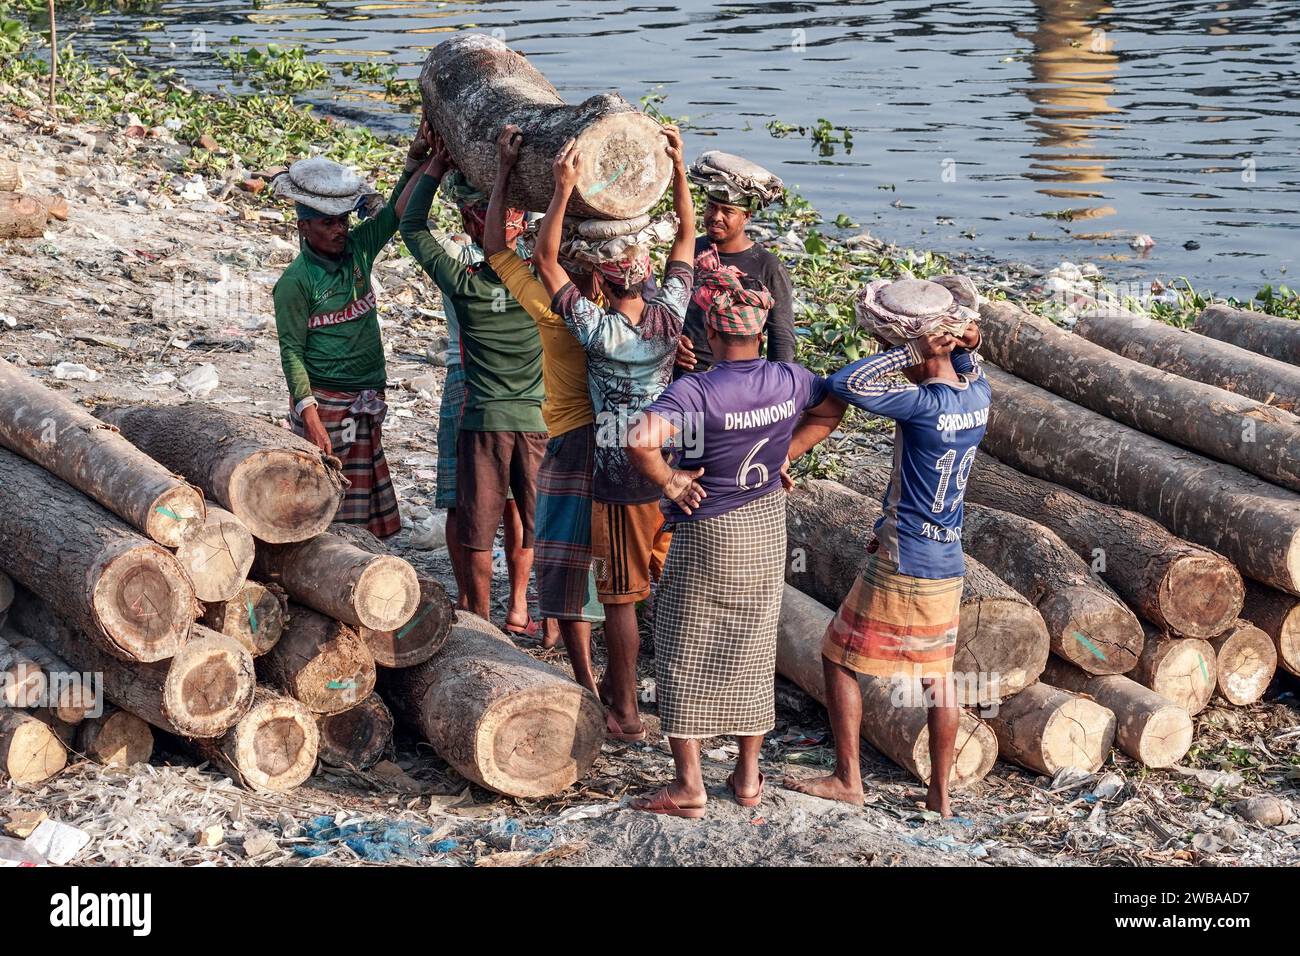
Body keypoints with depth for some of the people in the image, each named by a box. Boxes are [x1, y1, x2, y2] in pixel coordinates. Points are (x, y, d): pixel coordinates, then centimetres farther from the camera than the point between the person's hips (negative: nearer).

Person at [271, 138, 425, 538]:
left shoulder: (358, 249, 6)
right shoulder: (295, 281, -11)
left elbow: (396, 211, 4)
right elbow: (291, 354, -12)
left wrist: (416, 161, -10)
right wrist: (311, 420, -18)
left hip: (366, 407, 6)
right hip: (324, 404, -6)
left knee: (362, 514, 9)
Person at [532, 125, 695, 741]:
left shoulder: (599, 330, -22)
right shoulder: (670, 316, -9)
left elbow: (545, 259, -20)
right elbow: (687, 237, 5)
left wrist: (564, 191, -24)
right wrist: (678, 169, 2)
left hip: (620, 481, -6)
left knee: (622, 598, 3)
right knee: (660, 586, 18)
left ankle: (625, 712, 11)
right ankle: (622, 680, 33)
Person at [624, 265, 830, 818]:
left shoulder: (695, 392, -23)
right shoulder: (789, 381, -6)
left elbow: (642, 441, -37)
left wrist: (669, 482, -20)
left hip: (707, 537, -5)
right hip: (767, 529, 5)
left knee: (687, 657, 7)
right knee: (752, 653, 16)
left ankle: (688, 785, 9)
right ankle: (748, 775, 24)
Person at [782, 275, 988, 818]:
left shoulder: (924, 404, -24)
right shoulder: (977, 392, -2)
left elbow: (846, 386, -30)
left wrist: (911, 349, -25)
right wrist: (953, 340, -3)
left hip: (901, 566, -7)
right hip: (948, 564, 7)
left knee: (840, 657, 10)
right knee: (937, 672, 15)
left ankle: (847, 779, 16)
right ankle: (940, 794, 21)